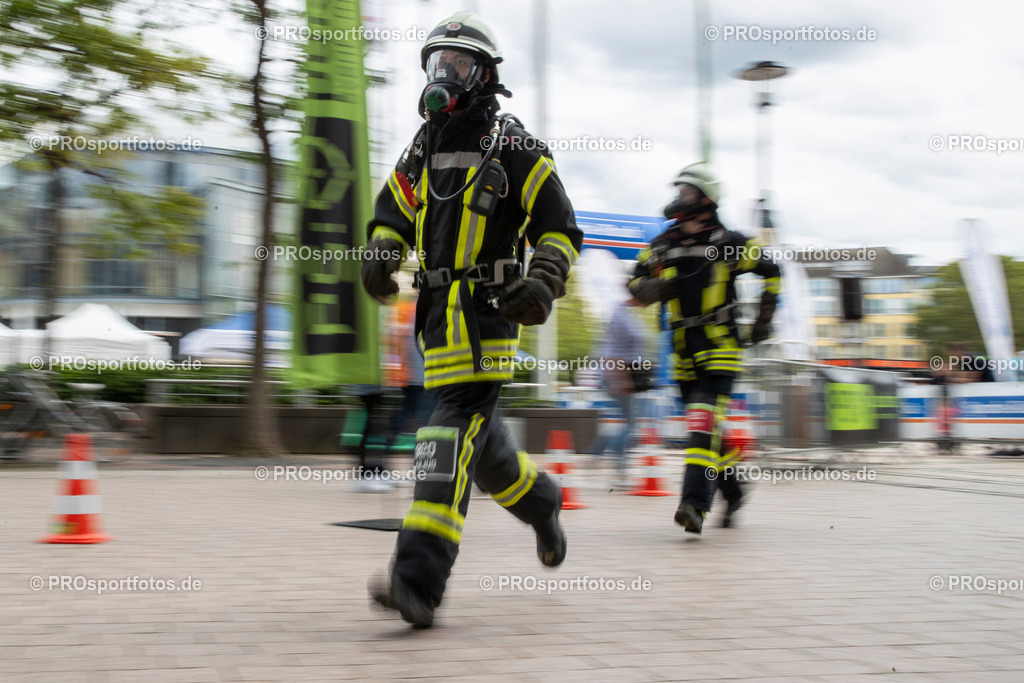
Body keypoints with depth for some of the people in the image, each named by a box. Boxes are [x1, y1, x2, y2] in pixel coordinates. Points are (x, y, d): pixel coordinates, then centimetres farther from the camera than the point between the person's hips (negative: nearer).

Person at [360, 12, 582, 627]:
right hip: (438, 311, 7)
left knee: (456, 428, -16)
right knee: (476, 435, 13)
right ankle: (540, 500, 42)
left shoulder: (514, 148, -1)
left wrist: (543, 284, -17)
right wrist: (381, 256, 2)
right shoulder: (423, 149, 17)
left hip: (488, 309, -7)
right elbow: (391, 214, 23)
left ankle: (419, 579, -23)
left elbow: (561, 229, -1)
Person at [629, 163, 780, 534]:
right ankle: (733, 492, 31)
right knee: (704, 426, 12)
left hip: (720, 349, -5)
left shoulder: (728, 244, -5)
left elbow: (770, 270, 7)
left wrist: (763, 319, 6)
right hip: (684, 353, 5)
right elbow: (637, 283, 13)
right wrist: (654, 287, -10)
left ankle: (695, 503, -25)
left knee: (705, 421, -19)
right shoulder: (662, 245, 7)